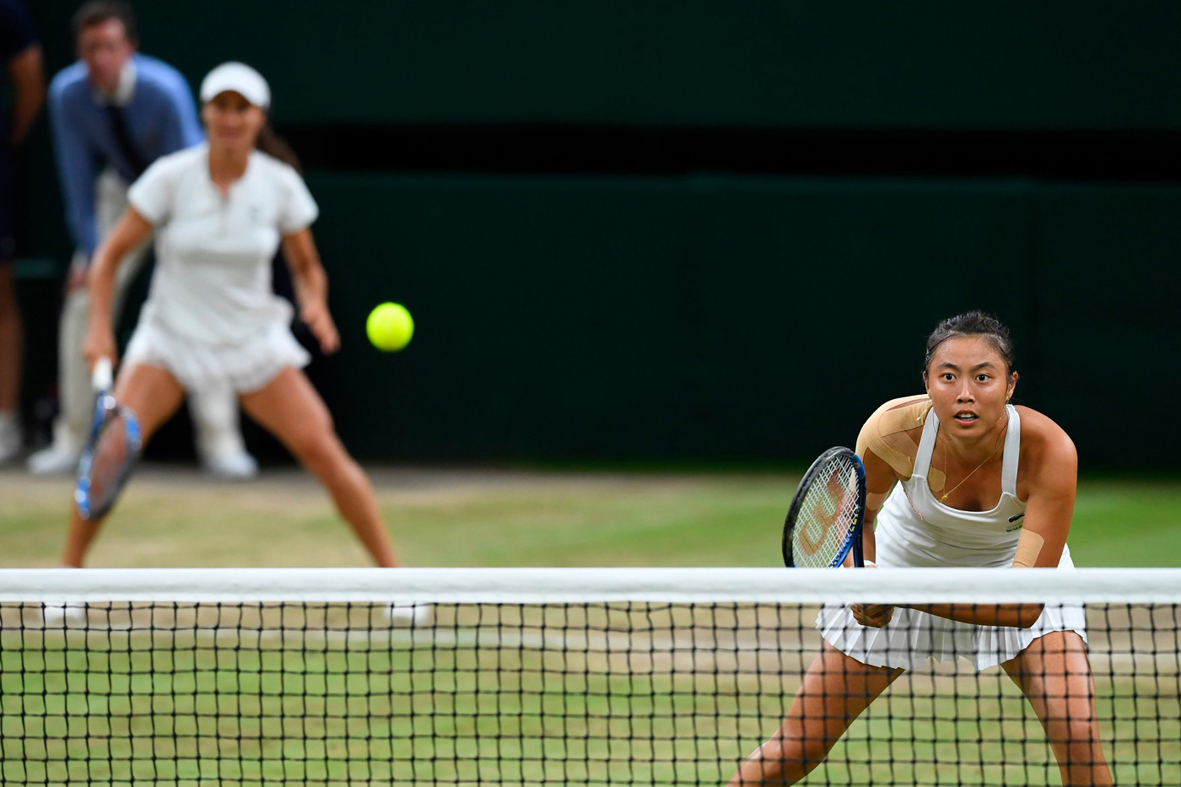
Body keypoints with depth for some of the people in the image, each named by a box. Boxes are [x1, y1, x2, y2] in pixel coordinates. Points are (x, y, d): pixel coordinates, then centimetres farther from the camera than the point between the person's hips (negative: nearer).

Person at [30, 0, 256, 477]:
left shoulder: (164, 90, -32)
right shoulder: (67, 94, -22)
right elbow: (78, 182, -12)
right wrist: (91, 254, -15)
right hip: (121, 192, 3)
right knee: (83, 303, -6)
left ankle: (220, 443, -13)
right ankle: (72, 441, 6)